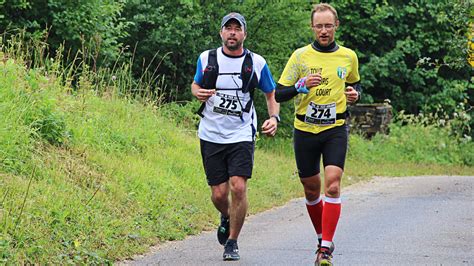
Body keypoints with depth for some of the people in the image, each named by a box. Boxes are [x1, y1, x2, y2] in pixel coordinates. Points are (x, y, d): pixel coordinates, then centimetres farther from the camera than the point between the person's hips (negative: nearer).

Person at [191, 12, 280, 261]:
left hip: (241, 135, -1)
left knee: (238, 187, -15)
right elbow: (195, 84, 18)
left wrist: (274, 117, -6)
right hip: (211, 135, 1)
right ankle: (226, 217, 37)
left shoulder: (256, 63, 0)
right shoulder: (207, 58, 2)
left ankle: (232, 242, 2)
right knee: (219, 194, 0)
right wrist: (198, 92, -6)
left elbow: (271, 93, 12)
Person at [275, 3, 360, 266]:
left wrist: (354, 93, 0)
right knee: (311, 189, 9)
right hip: (305, 130, 1)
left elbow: (354, 84, 23)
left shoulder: (348, 56, 4)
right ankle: (323, 238, 31)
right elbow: (278, 94, -2)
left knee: (332, 184, -16)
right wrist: (301, 86, -20)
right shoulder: (300, 56, -2)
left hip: (336, 129, 0)